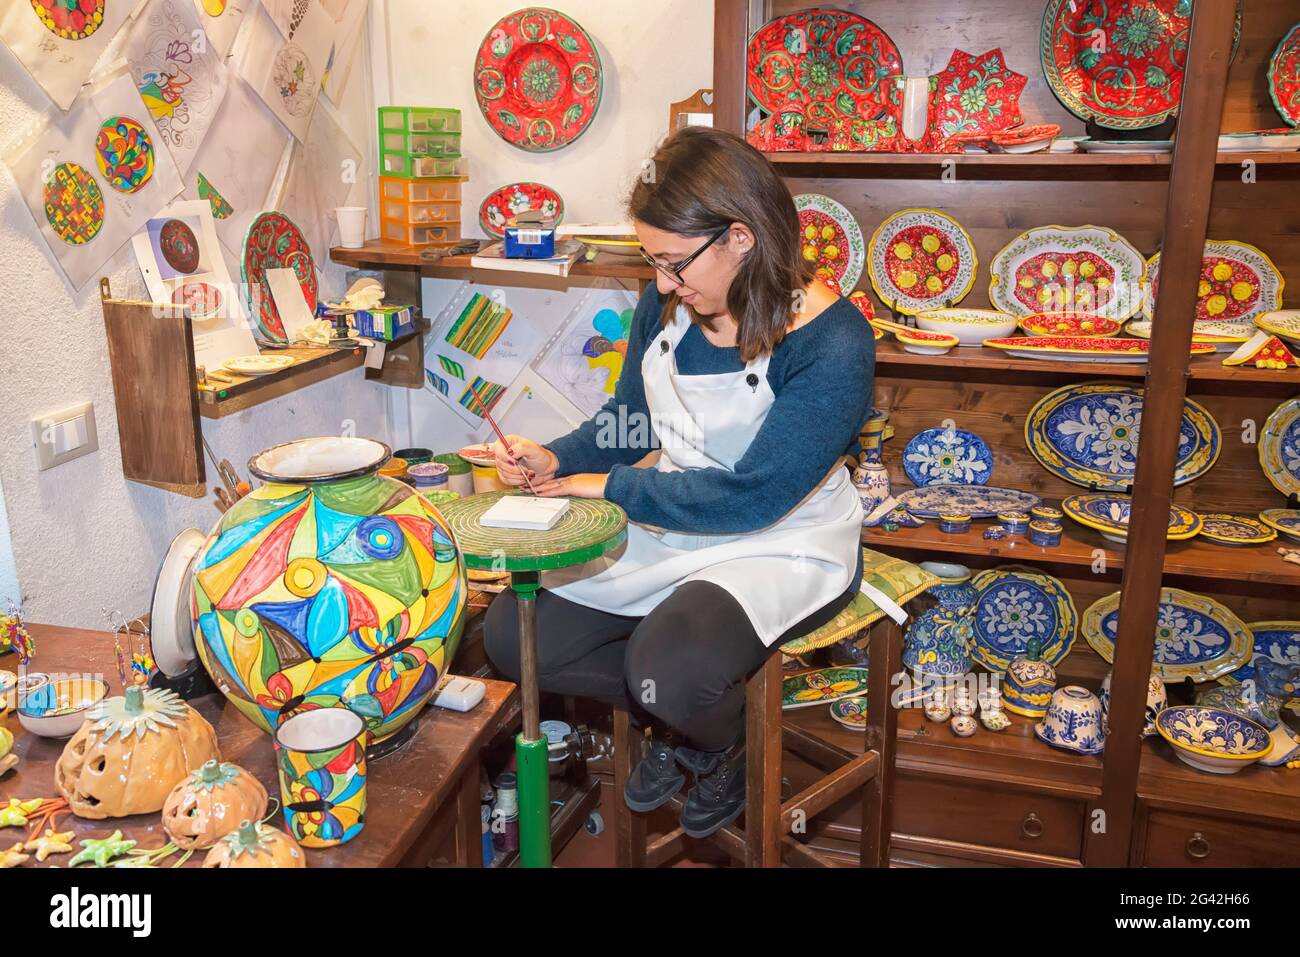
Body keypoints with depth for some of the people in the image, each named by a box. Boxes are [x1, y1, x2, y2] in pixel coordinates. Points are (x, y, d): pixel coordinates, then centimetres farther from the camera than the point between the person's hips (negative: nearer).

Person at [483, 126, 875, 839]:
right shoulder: (668, 303, -2)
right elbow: (630, 421, 11)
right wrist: (556, 461, -9)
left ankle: (728, 745, 6)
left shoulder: (832, 342, -23)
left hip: (783, 547, -6)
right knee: (510, 634, -4)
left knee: (669, 669, -34)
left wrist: (615, 487, -19)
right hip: (665, 531, 7)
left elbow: (750, 497, -25)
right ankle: (676, 718, 15)